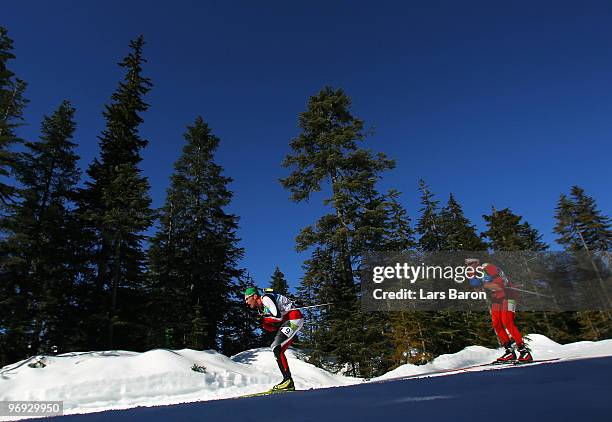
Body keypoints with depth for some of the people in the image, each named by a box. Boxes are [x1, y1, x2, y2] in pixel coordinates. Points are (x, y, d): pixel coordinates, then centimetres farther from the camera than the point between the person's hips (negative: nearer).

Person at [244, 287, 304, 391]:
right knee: (276, 350, 6)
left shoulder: (265, 298, -13)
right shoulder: (260, 309, 15)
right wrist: (263, 324, -6)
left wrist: (261, 320, -12)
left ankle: (288, 380, -15)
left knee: (276, 348, -16)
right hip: (287, 322, 10)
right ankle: (289, 384, 8)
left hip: (294, 317, -10)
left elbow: (278, 316, -24)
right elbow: (274, 327, 12)